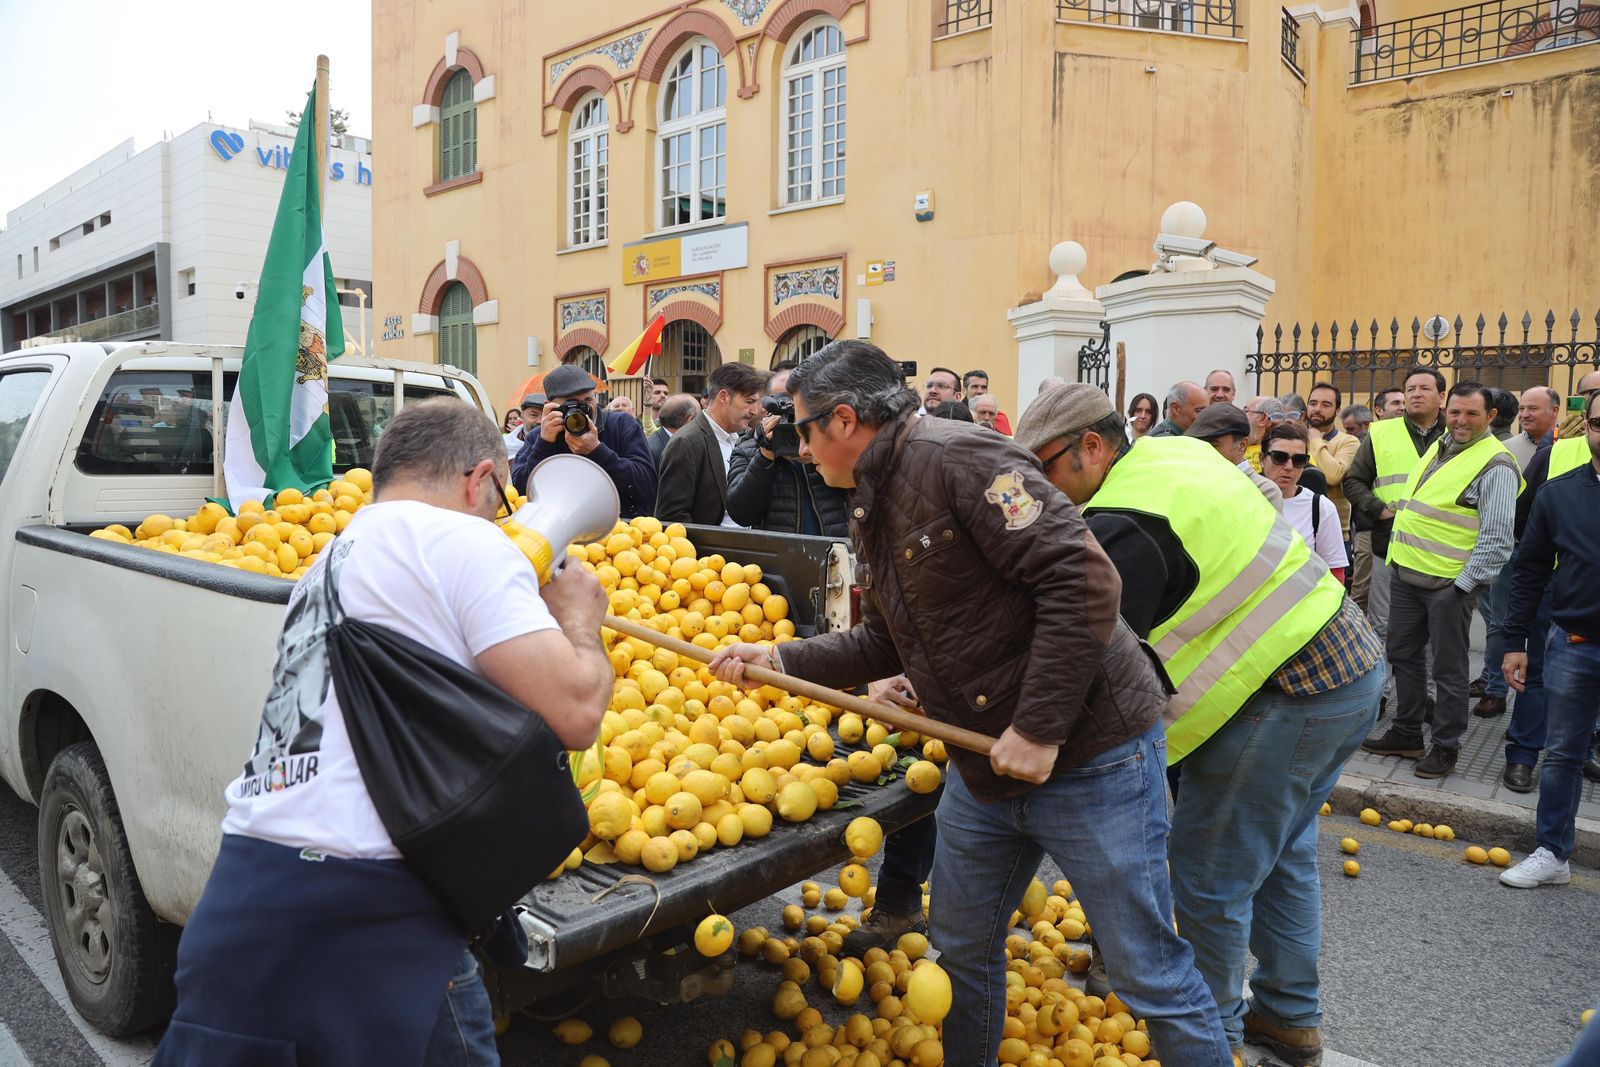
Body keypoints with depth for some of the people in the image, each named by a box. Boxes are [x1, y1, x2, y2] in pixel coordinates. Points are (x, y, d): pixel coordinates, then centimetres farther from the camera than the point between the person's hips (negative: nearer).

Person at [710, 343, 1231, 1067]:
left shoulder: (959, 457, -19)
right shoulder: (872, 510, 10)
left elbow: (1082, 580, -26)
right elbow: (884, 643, 17)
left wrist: (1037, 729, -24)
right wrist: (779, 660, 7)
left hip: (1088, 755, -9)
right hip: (982, 766, 9)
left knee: (1149, 972, 4)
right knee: (962, 948, 21)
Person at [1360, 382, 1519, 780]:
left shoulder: (1495, 464, -11)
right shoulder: (1438, 448, 14)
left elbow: (1497, 537, -16)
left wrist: (1466, 584, -18)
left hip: (1450, 582, -8)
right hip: (1405, 572, 8)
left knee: (1448, 669, 2)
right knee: (1404, 655, 15)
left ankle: (1445, 747, 15)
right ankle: (1405, 734, 28)